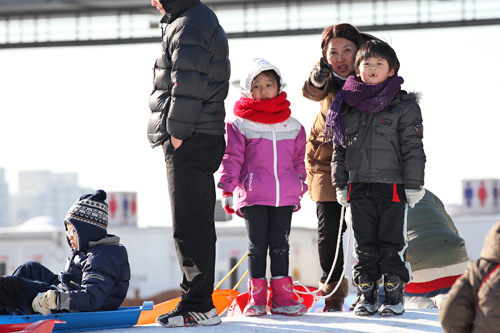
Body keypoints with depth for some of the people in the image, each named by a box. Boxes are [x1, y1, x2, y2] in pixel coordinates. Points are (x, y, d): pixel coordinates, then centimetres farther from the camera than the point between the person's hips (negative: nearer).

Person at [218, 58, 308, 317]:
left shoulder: (292, 126, 12)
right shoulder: (240, 125, 0)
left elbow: (300, 160, 19)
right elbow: (232, 158, -1)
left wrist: (300, 189, 18)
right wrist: (228, 190, -6)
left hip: (285, 197, 3)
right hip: (253, 197, -3)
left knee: (280, 246, 5)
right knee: (257, 246, 2)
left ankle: (282, 297, 9)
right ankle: (256, 298, 9)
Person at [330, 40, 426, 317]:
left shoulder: (404, 105, -1)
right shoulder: (346, 106, 9)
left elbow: (413, 148, -3)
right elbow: (339, 149, 13)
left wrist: (413, 186, -7)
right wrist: (340, 185, 10)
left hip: (393, 188, -3)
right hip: (359, 187, 3)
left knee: (392, 243, 0)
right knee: (365, 245, 7)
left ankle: (394, 294, 9)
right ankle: (367, 293, 14)